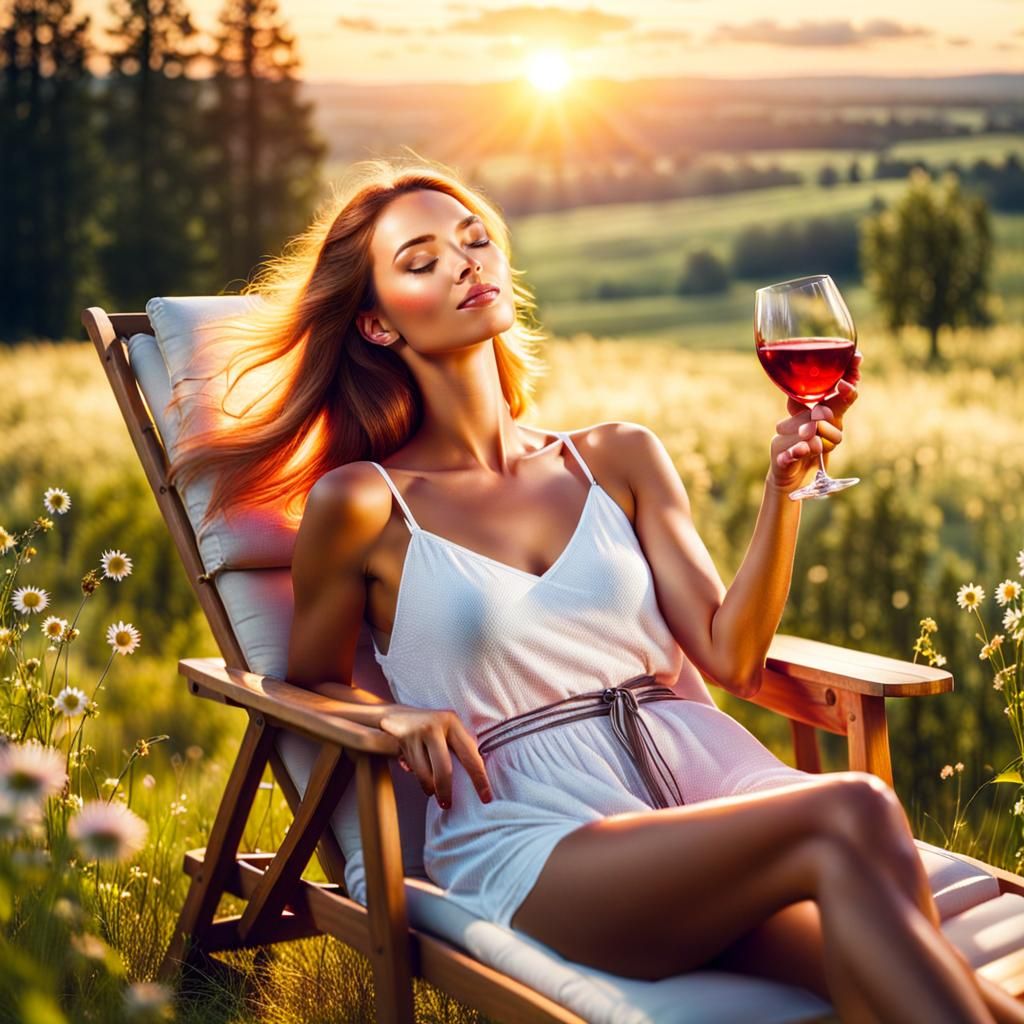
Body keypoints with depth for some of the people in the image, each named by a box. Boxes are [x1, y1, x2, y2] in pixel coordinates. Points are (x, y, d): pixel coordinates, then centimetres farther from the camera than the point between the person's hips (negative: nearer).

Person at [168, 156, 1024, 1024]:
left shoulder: (620, 458, 16)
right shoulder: (364, 504, 5)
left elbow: (729, 658, 9)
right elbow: (313, 683, 16)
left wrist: (783, 487, -3)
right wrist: (396, 715, -6)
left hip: (706, 771, 4)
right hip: (536, 837, -4)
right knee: (852, 820, -30)